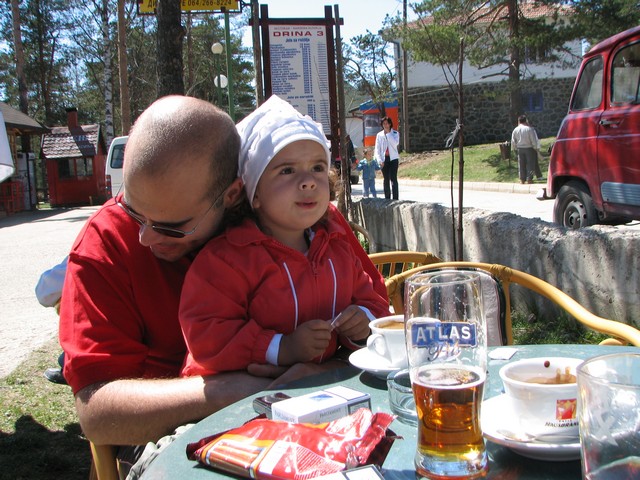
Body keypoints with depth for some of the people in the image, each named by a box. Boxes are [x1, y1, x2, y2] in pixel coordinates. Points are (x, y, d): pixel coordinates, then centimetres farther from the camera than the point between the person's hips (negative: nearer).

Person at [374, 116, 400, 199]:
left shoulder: (395, 133, 4)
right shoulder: (379, 135, 8)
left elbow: (395, 143, -15)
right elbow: (377, 149, 5)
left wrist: (388, 133, -11)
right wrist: (380, 160, -5)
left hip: (393, 158, -2)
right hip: (384, 159, 2)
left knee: (393, 179, -9)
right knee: (386, 180, 5)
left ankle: (395, 198, -10)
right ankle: (387, 198, 10)